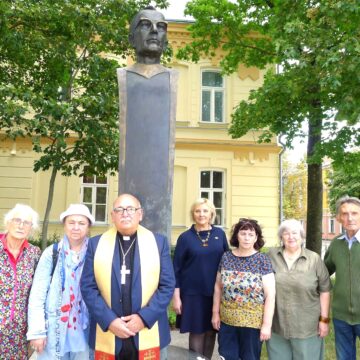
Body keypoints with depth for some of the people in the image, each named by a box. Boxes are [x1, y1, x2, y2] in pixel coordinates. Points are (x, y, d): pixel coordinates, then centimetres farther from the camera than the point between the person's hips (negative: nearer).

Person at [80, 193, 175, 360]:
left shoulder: (158, 242, 2)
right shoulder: (96, 244, 4)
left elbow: (167, 285, -1)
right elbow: (88, 287, -1)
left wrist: (144, 317, -11)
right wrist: (109, 320, -11)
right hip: (107, 337, 1)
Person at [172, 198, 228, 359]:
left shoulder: (220, 234, 3)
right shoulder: (185, 237, -4)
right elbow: (176, 268, -3)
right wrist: (176, 296, -7)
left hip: (216, 292, 2)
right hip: (193, 293, -2)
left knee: (211, 331, 11)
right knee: (197, 332, 5)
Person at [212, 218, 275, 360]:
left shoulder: (262, 260, -8)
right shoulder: (226, 257, 2)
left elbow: (270, 295, -9)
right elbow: (218, 287, 10)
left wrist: (267, 324, -11)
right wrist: (215, 313, 8)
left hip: (252, 322, -2)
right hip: (227, 320, 3)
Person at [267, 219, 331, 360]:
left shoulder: (314, 259, -3)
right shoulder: (272, 255, 1)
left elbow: (324, 291, 0)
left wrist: (324, 319, -2)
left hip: (306, 327, -1)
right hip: (276, 325, 2)